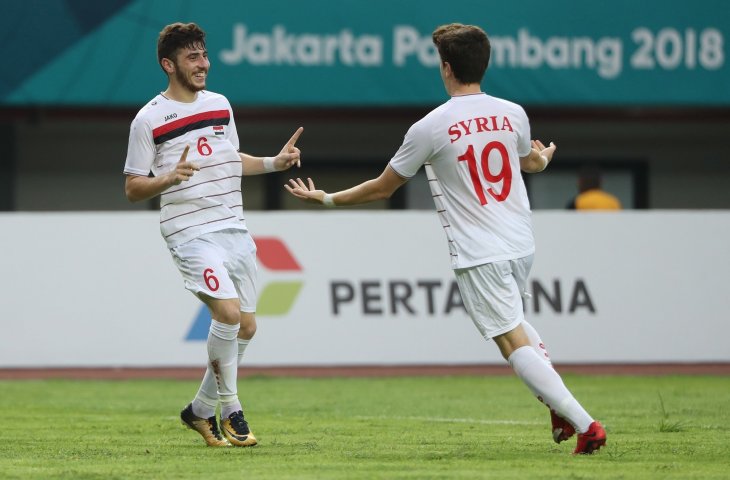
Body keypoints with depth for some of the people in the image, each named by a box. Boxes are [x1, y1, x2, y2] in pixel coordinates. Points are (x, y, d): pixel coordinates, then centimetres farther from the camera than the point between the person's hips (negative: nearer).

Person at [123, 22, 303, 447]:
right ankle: (231, 409, -7)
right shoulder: (149, 120, -6)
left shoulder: (220, 105, 12)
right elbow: (133, 188, -5)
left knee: (246, 327, 6)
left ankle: (202, 409, 22)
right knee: (228, 311, -22)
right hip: (191, 233, -7)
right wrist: (169, 178, -23)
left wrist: (275, 162, 13)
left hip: (234, 228, 7)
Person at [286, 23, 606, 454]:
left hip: (479, 255, -6)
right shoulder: (513, 114, 3)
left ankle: (585, 424, -16)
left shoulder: (430, 127, -11)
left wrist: (327, 199, 17)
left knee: (514, 343, -5)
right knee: (514, 323, 31)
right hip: (522, 245, 6)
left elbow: (383, 188, 1)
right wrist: (543, 159, 54)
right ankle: (559, 404, 18)